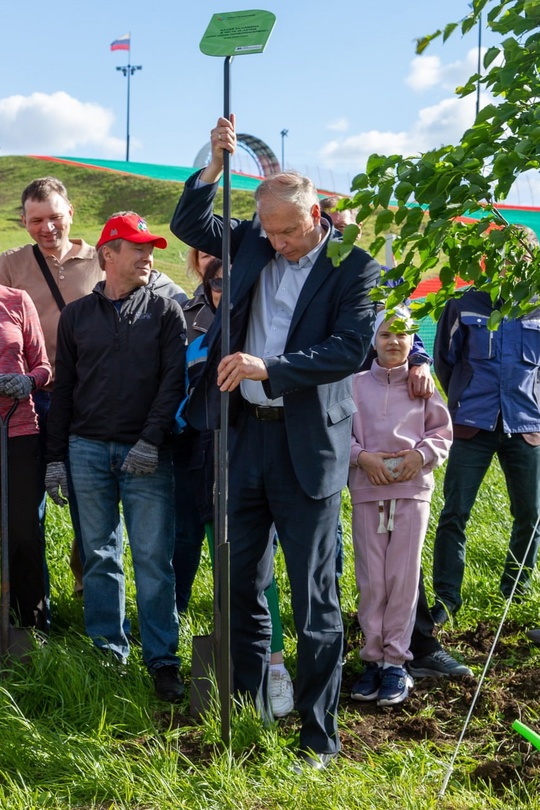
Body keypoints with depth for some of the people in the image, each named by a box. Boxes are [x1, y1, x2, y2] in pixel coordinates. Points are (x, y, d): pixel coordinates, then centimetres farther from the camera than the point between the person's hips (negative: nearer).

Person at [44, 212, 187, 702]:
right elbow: (64, 388, 12)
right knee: (99, 556, 7)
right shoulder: (77, 315, 11)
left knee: (153, 559, -4)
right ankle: (108, 651, 18)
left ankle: (162, 659, 2)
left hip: (146, 454, -2)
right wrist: (56, 457, 8)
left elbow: (174, 380, -2)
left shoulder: (165, 311, 6)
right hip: (88, 450, 2)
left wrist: (152, 440, -14)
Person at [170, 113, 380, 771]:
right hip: (245, 434, 5)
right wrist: (216, 163, -2)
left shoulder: (354, 263, -7)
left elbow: (351, 348, -16)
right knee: (241, 586, 14)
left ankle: (318, 739, 13)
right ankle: (248, 711, 29)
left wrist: (269, 367, -23)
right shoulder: (252, 242, 8)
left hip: (306, 445, -5)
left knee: (314, 600, 2)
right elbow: (188, 225, 13)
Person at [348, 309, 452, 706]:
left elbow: (442, 432, 11)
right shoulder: (356, 384, 4)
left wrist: (421, 455, -6)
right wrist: (362, 456, -10)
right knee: (371, 579, 2)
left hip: (412, 489, 0)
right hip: (367, 490, 0)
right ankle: (373, 657, 12)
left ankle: (395, 661, 7)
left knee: (404, 577, -1)